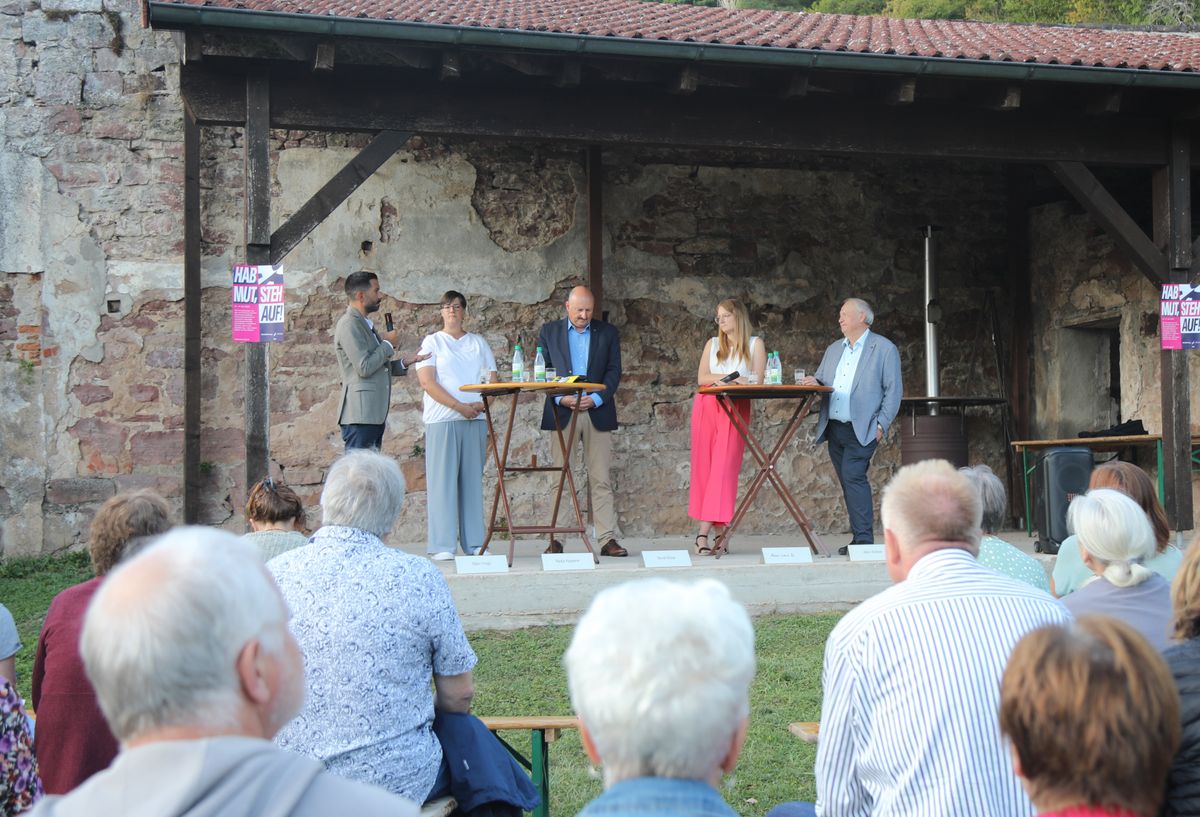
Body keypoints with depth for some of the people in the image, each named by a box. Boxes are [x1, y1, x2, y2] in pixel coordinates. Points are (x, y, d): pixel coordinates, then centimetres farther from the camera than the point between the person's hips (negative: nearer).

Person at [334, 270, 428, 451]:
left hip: (374, 415, 10)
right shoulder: (349, 324, -10)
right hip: (360, 415, -10)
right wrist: (388, 344, -5)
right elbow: (364, 368, -18)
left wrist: (405, 362, 11)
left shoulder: (366, 324, 21)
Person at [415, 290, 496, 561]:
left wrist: (482, 403, -8)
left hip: (475, 419, 3)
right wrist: (459, 406, -14)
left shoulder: (478, 342, 16)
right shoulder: (432, 342, 6)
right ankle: (442, 546, -6)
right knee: (442, 480, -6)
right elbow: (427, 382, -5)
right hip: (442, 419, -3)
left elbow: (492, 379, 12)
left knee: (472, 479, 4)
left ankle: (474, 543, 7)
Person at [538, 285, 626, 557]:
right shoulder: (549, 332, 10)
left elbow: (614, 370, 5)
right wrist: (561, 398, -10)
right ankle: (556, 539, 3)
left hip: (597, 412, 0)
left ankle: (607, 539, -1)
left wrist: (596, 399, -10)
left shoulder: (607, 332, 11)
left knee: (601, 479, -1)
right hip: (561, 412, 0)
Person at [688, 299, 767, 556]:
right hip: (706, 408, 3)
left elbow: (757, 381, -2)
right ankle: (720, 532, -1)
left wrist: (718, 379, -13)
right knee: (705, 468, -4)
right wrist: (728, 378, -11)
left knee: (724, 467, -13)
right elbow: (701, 378, 5)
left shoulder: (755, 344, 8)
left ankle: (704, 532, -16)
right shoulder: (713, 344, 17)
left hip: (736, 410, -3)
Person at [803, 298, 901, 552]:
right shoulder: (833, 349, 20)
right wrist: (814, 383, -2)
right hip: (834, 427, 7)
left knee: (853, 477, -18)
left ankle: (864, 540, -17)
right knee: (849, 483, 7)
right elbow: (821, 381, 22)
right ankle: (860, 540, 11)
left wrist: (882, 425, -12)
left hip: (862, 429, -6)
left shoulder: (884, 348, 0)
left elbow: (893, 390, -4)